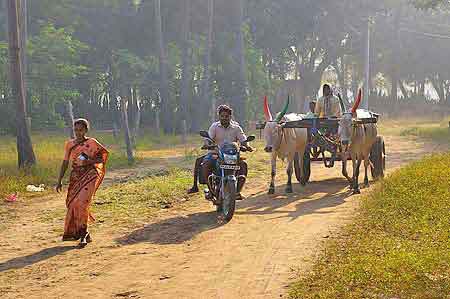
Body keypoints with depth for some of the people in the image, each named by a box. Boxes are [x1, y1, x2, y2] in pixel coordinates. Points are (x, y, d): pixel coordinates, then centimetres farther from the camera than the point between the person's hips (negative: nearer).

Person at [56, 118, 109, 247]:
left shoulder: (92, 143, 0)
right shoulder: (69, 144, 11)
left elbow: (102, 158, 0)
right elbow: (65, 163, 14)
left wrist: (88, 161, -16)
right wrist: (59, 181, 10)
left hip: (89, 175, -4)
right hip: (75, 177, 4)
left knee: (81, 202, -19)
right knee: (72, 203, 0)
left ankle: (82, 233, -13)